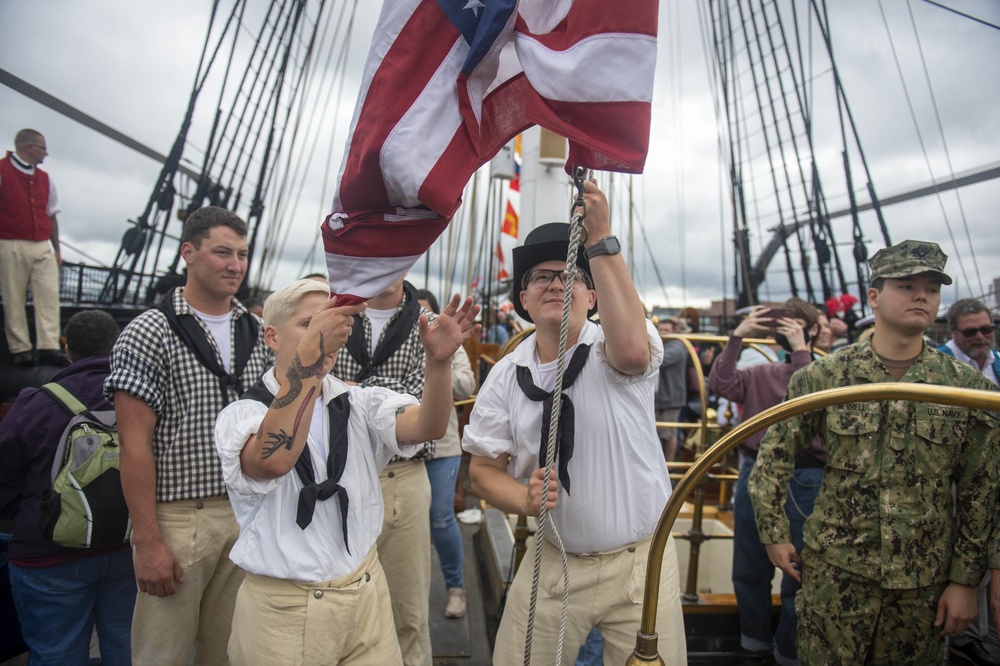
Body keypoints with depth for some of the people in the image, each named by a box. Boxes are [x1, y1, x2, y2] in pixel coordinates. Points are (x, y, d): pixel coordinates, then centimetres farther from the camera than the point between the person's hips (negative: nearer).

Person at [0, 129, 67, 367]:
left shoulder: (44, 178, 17)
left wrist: (57, 250, 16)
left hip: (42, 248, 4)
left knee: (49, 296, -6)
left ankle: (49, 348, -8)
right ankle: (20, 350, 3)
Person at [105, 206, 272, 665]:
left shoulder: (256, 333, 7)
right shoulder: (149, 333, -8)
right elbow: (134, 443, -11)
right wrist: (147, 542, -13)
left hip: (246, 514, 5)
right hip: (178, 518, -4)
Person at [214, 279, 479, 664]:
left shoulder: (359, 404, 2)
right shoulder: (242, 414, -10)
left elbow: (427, 426, -16)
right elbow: (273, 460, -33)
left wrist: (438, 360, -34)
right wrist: (310, 351, -41)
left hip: (367, 594, 3)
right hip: (283, 608, -3)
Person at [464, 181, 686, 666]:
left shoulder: (612, 349, -10)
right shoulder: (506, 376, -2)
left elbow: (632, 351, -36)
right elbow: (484, 469, 1)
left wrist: (600, 239, -34)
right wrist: (527, 499, -21)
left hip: (641, 562, -2)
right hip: (552, 566, 3)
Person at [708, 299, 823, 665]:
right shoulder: (762, 374, 10)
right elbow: (721, 384, -6)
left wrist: (800, 349, -17)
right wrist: (737, 337, -9)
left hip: (802, 480, -4)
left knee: (797, 571, 8)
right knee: (749, 569, 17)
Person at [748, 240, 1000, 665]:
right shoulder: (824, 376, -6)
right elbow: (775, 457, 0)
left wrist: (965, 579, 2)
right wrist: (774, 535, -1)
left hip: (925, 580, 2)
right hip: (834, 573, -1)